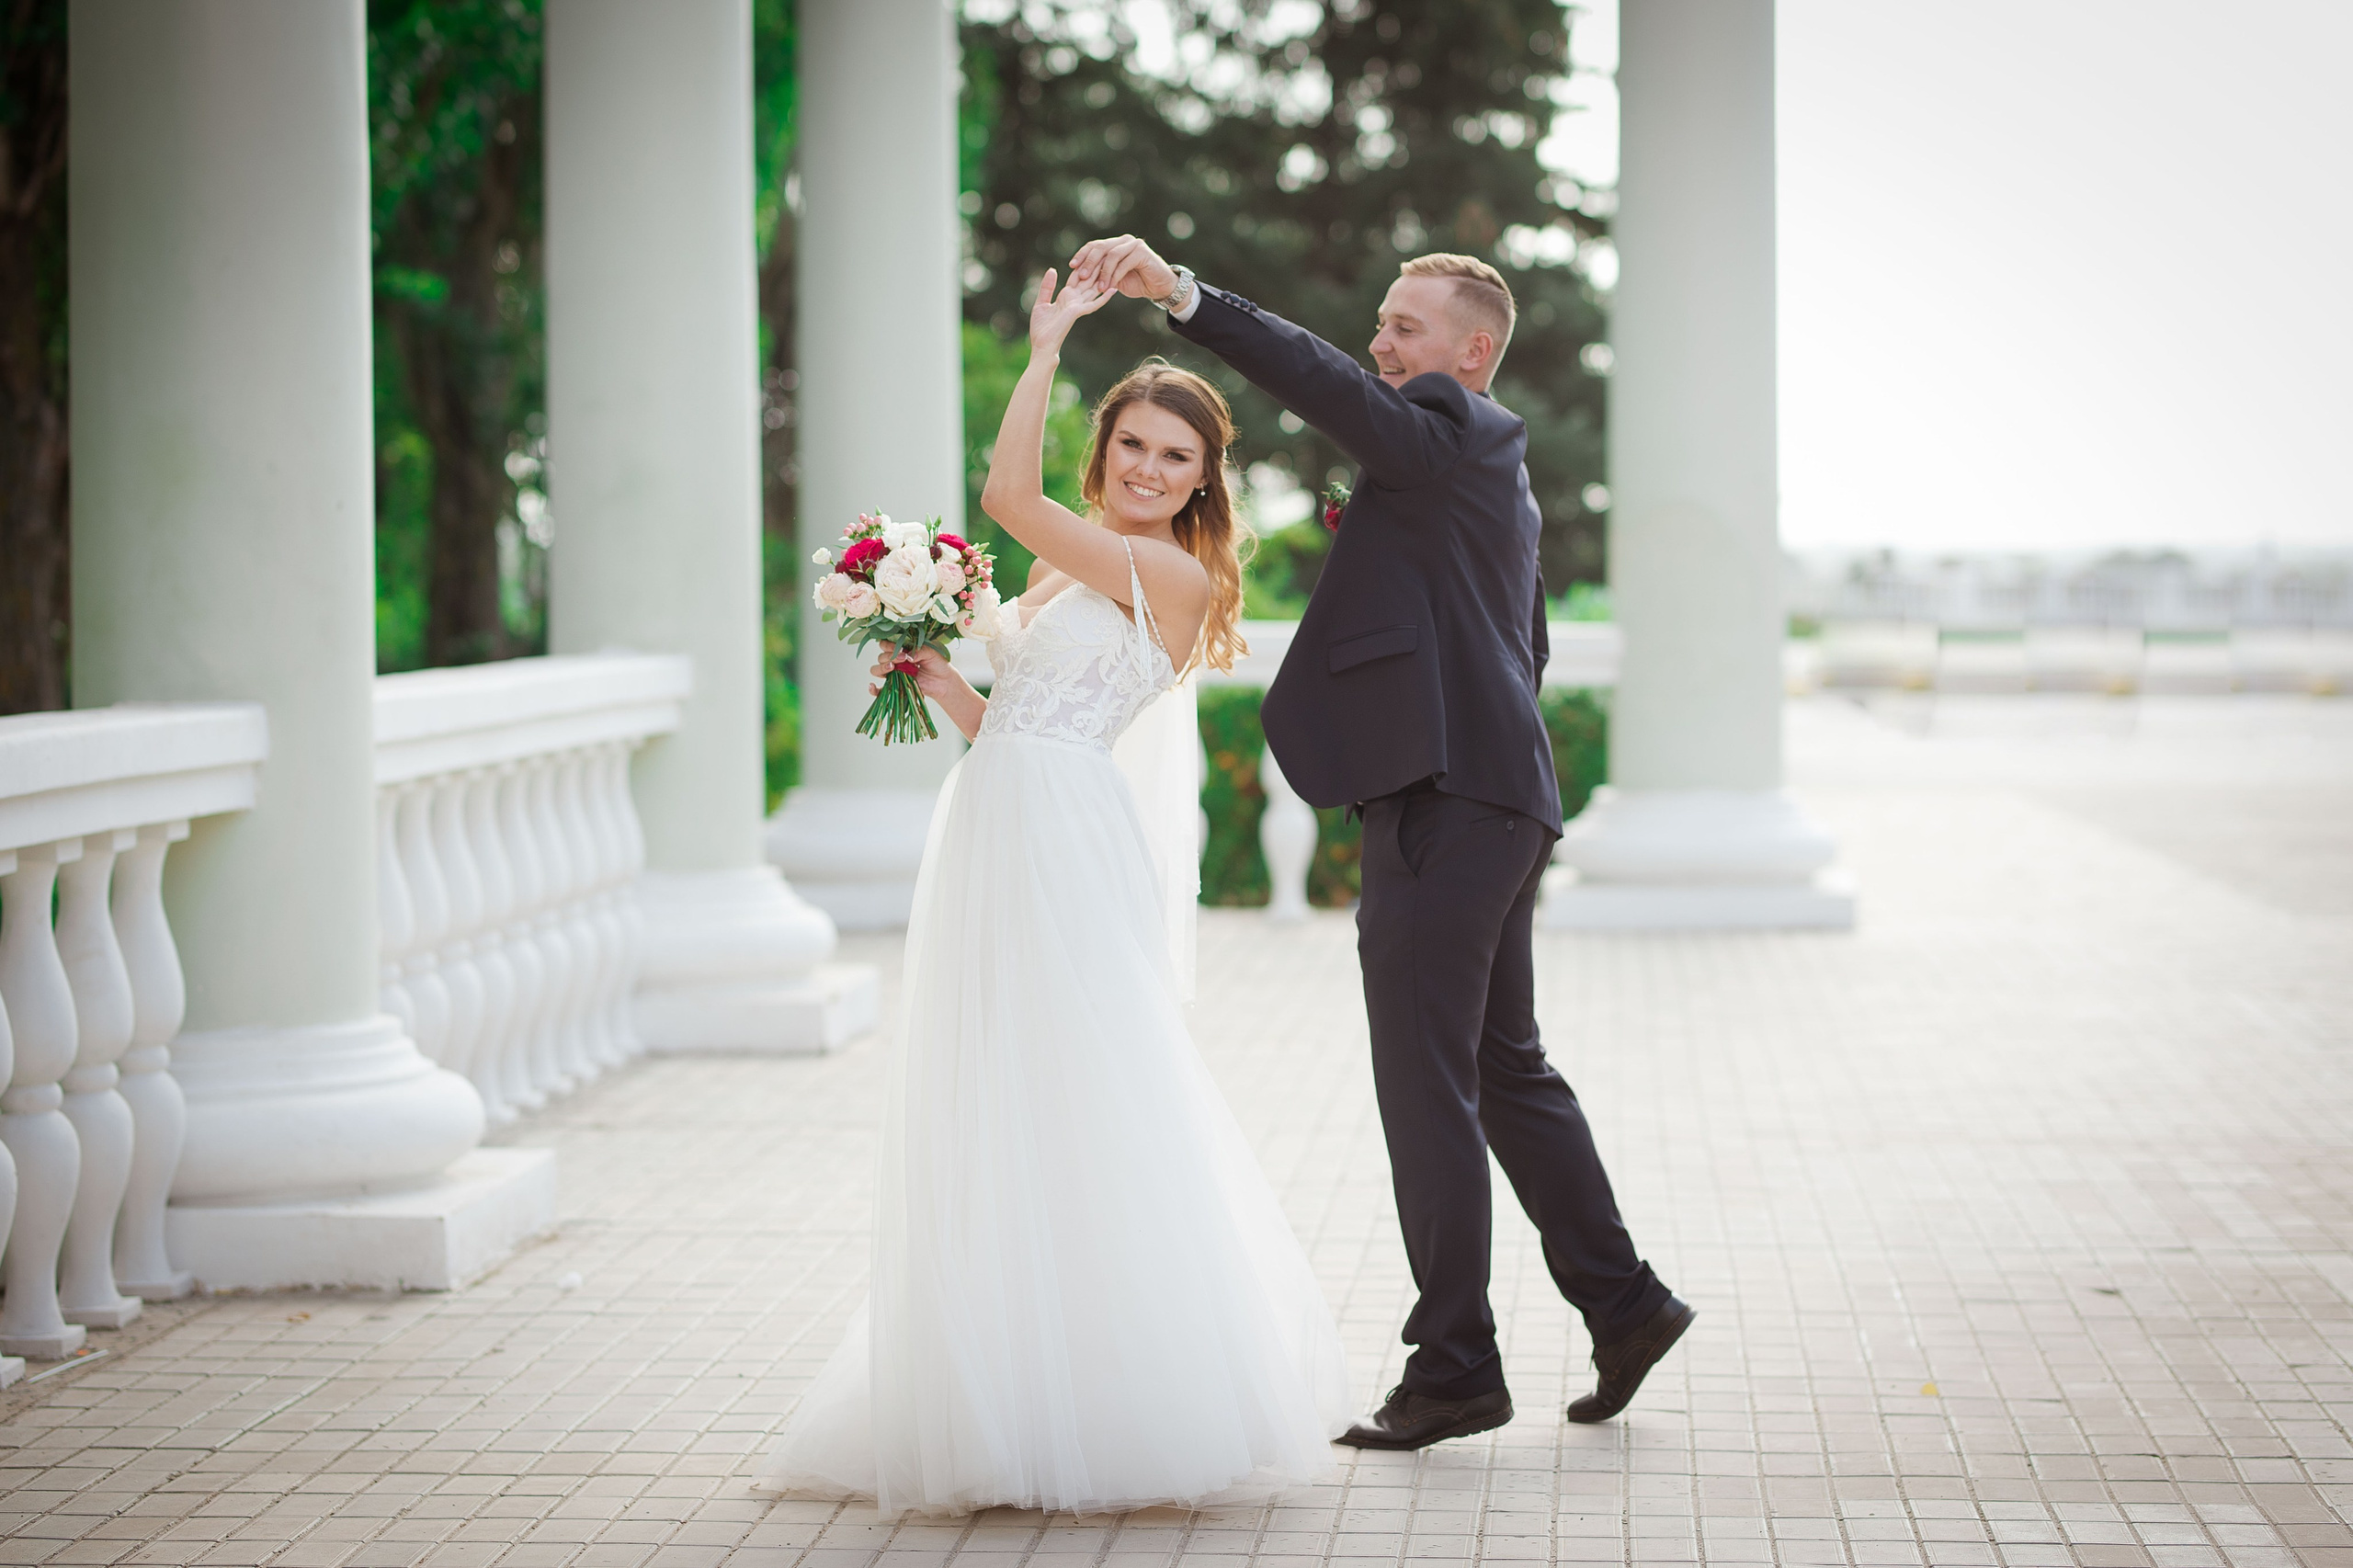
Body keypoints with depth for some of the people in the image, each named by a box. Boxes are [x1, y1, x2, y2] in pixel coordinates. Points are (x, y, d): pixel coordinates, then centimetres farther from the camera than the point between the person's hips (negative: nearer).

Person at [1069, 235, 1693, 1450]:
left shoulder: (1456, 435, -8)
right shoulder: (1495, 463, 23)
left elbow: (1330, 387, -25)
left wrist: (1181, 294, -32)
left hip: (1445, 802, -11)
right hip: (1494, 798, 11)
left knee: (1424, 1079, -7)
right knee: (1505, 1068, 17)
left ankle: (1453, 1368, -3)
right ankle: (1623, 1304, 23)